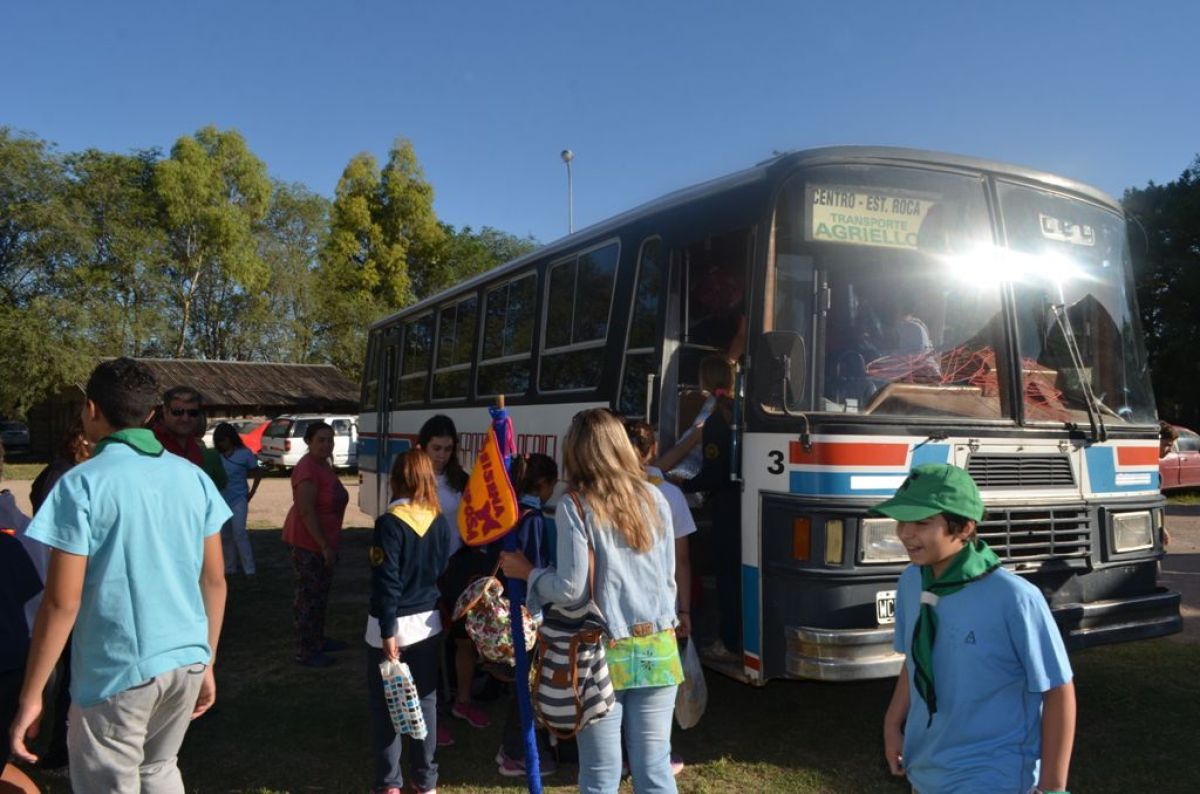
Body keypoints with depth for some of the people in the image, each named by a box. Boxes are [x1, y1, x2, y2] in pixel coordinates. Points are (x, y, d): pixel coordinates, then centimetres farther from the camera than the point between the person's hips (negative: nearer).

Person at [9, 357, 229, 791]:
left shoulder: (82, 484, -12)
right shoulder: (194, 478, 2)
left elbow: (63, 602, -14)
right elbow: (215, 580, 6)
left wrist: (31, 695, -4)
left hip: (117, 672, -5)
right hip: (187, 660, 5)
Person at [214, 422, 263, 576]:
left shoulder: (244, 453, -4)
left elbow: (258, 473, 3)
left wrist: (251, 494, 0)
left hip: (239, 499, -3)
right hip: (221, 499, 4)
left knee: (239, 533, -10)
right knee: (225, 536, 9)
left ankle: (250, 570, -6)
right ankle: (229, 568, 19)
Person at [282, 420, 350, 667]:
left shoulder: (324, 464, 10)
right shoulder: (307, 469, -21)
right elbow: (306, 511, -25)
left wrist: (330, 543, 20)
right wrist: (324, 545, -24)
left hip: (322, 541, 10)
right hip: (308, 542, -10)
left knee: (320, 593, 19)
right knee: (308, 597, -3)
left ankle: (318, 640, 32)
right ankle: (305, 652, 5)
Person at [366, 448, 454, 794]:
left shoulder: (390, 523, -17)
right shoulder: (441, 522, -1)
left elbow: (386, 583, -18)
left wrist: (388, 632, -15)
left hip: (394, 626, -5)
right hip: (428, 623, 5)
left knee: (386, 705, 9)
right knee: (425, 701, 14)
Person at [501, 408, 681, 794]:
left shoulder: (575, 506, -10)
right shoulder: (654, 498, 4)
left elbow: (571, 590, -11)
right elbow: (668, 578, 10)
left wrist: (526, 571, 5)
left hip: (604, 653, -4)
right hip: (658, 649, 4)